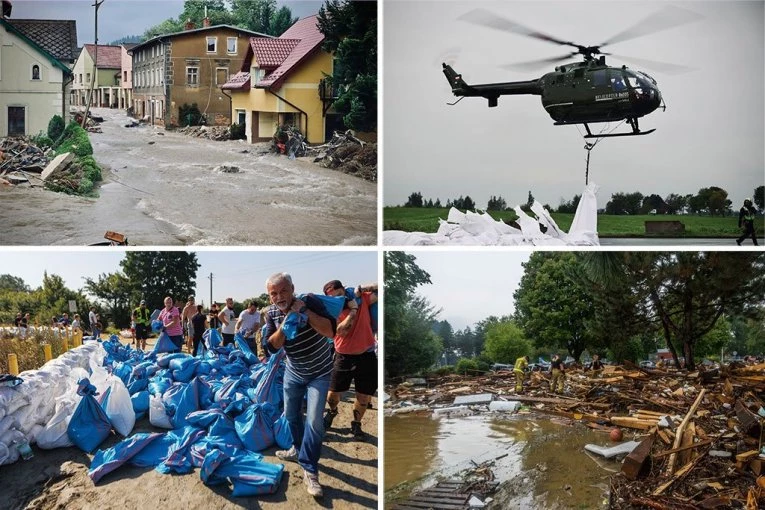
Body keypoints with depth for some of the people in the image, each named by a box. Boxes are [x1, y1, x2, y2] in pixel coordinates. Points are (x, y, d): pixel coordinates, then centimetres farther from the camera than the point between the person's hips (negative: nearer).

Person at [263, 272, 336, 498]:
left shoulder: (310, 301, -23)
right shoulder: (272, 313, -10)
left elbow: (331, 331, -32)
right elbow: (272, 346, -15)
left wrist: (305, 311, -38)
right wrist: (285, 323, -30)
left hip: (319, 373, -5)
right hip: (293, 372, 5)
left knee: (314, 421, -13)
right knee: (291, 415, 18)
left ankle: (309, 470, -5)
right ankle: (298, 449, 43)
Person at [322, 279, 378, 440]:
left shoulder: (362, 298, -2)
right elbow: (342, 330, -23)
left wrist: (361, 289, -11)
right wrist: (353, 309, -20)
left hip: (366, 356, 1)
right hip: (344, 357, 0)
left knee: (364, 397, 6)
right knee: (333, 393, 10)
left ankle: (356, 424, 31)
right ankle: (332, 411, 45)